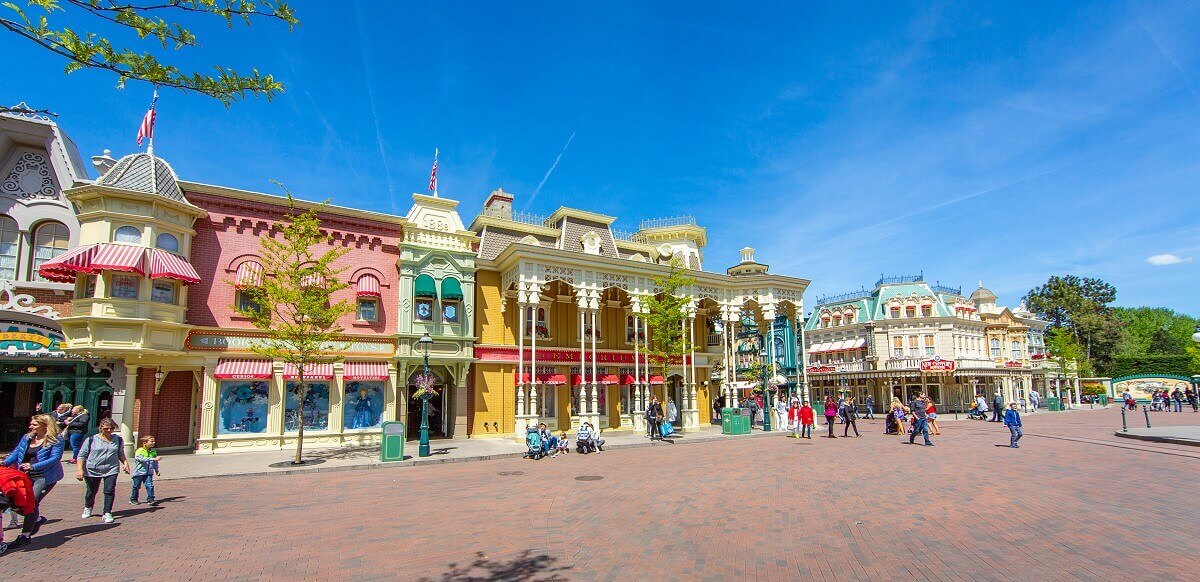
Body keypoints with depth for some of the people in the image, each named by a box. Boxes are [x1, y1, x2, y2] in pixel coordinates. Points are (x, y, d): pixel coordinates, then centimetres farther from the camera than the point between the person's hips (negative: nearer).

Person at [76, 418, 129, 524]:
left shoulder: (118, 439, 7)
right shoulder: (92, 439, -3)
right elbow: (82, 455, 0)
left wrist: (125, 463, 3)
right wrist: (79, 469, -10)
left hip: (111, 469, 1)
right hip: (92, 470, -1)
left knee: (109, 491, -10)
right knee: (91, 491, 14)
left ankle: (107, 513, -2)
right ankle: (88, 508, 44)